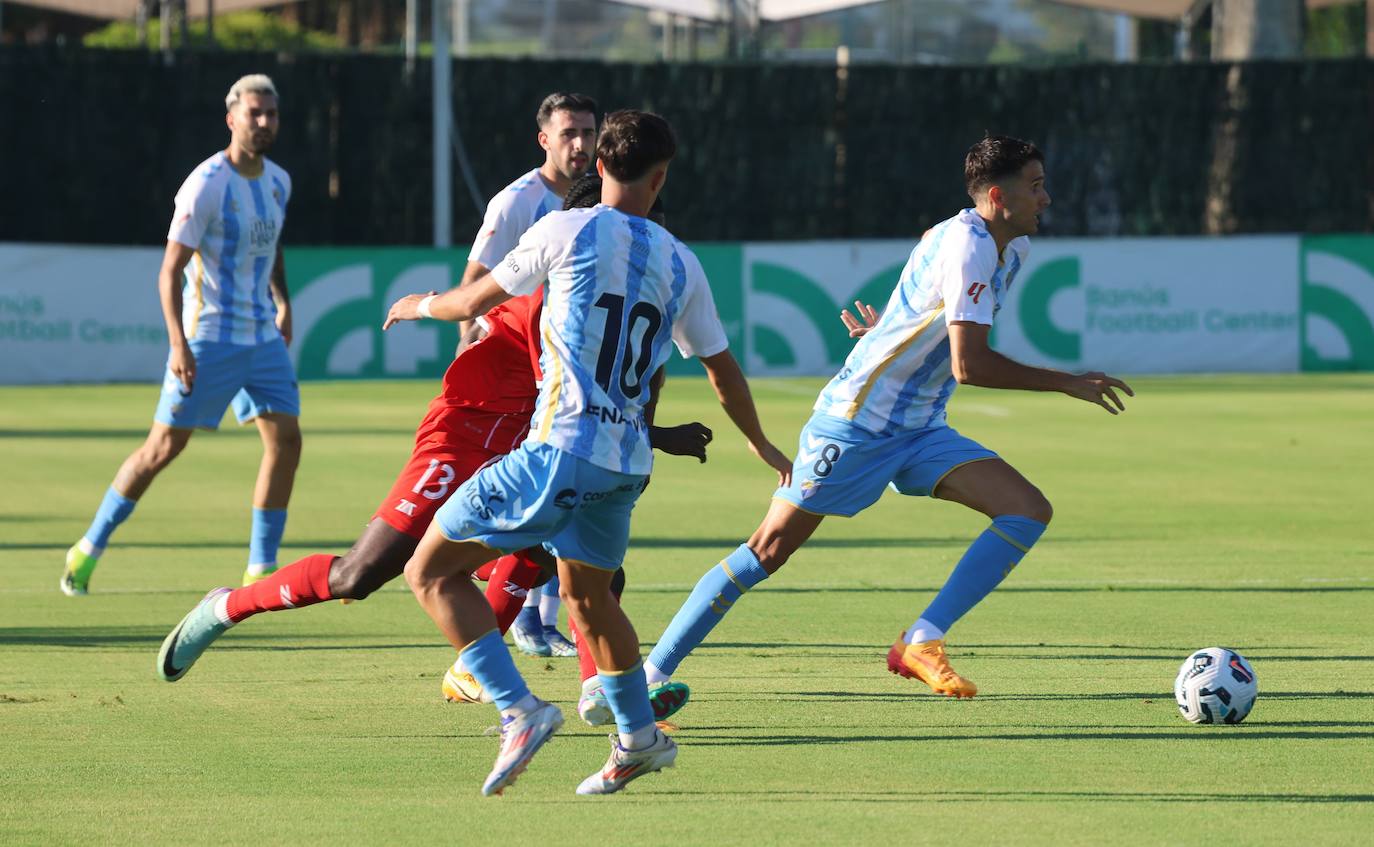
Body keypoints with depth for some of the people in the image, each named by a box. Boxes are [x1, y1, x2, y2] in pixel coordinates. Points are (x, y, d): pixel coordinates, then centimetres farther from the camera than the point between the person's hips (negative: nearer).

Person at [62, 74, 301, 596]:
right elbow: (169, 272, -16)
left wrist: (283, 303, 19)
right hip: (208, 338, -6)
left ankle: (261, 570, 3)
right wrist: (179, 343, -24)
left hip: (263, 335, 7)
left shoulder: (278, 181, 7)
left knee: (285, 440, -4)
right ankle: (89, 549, 10)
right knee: (164, 446, -4)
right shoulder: (206, 185, -15)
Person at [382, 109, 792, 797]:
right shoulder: (680, 263, 11)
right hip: (628, 462, 6)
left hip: (562, 449, -6)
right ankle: (639, 739, 35)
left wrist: (420, 305, 29)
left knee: (433, 570, 0)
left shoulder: (567, 231, -3)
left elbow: (474, 302, 6)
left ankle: (519, 712, -12)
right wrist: (762, 446, 38)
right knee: (586, 593, 29)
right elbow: (721, 366, 22)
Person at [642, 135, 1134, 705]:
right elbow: (970, 366, -26)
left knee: (1029, 511, -9)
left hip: (918, 432, 9)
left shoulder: (1012, 248, 8)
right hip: (855, 423, -9)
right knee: (769, 550, -7)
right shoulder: (968, 246, -21)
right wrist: (1067, 384, -19)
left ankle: (921, 644, -12)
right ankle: (652, 673, 2)